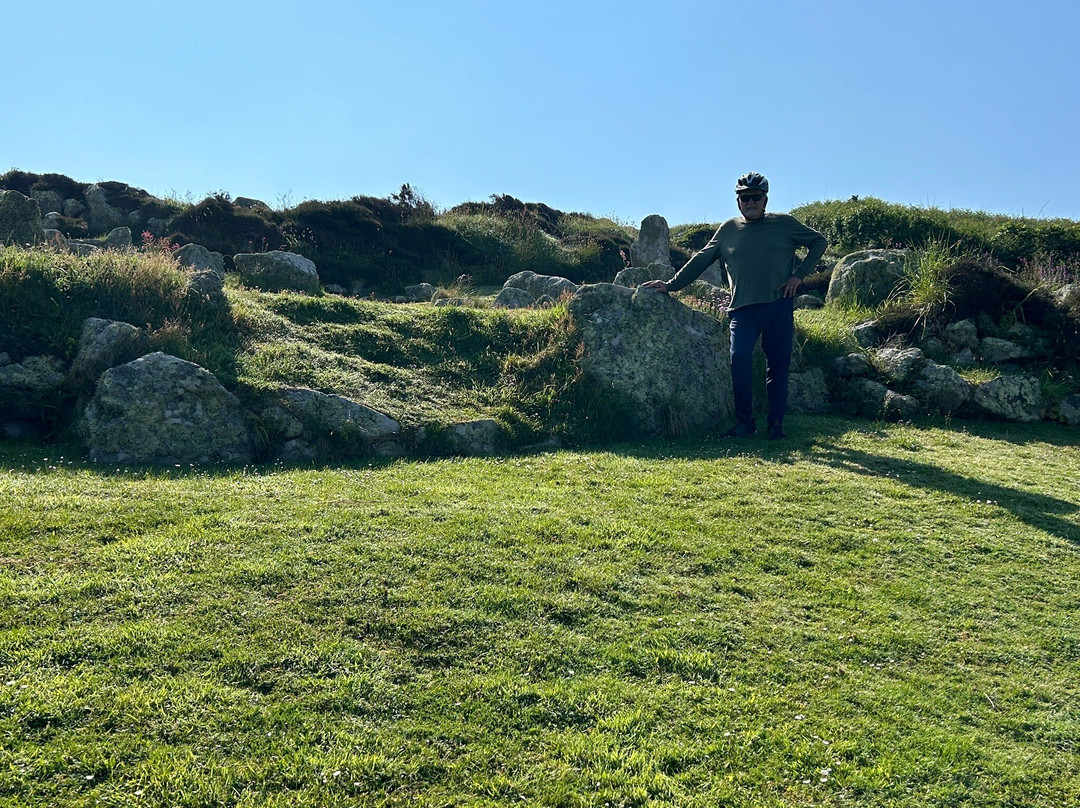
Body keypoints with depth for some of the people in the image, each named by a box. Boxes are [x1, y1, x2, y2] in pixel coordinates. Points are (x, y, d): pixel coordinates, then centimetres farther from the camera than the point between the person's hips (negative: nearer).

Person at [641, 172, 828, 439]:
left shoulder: (784, 224, 9)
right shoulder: (728, 230, 13)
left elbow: (819, 241, 15)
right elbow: (700, 260, 16)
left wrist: (799, 274, 4)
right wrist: (671, 285, 11)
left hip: (779, 306, 0)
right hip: (743, 308, 0)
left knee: (778, 365, 2)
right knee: (740, 358, -16)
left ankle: (776, 423, 11)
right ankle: (745, 421, -6)